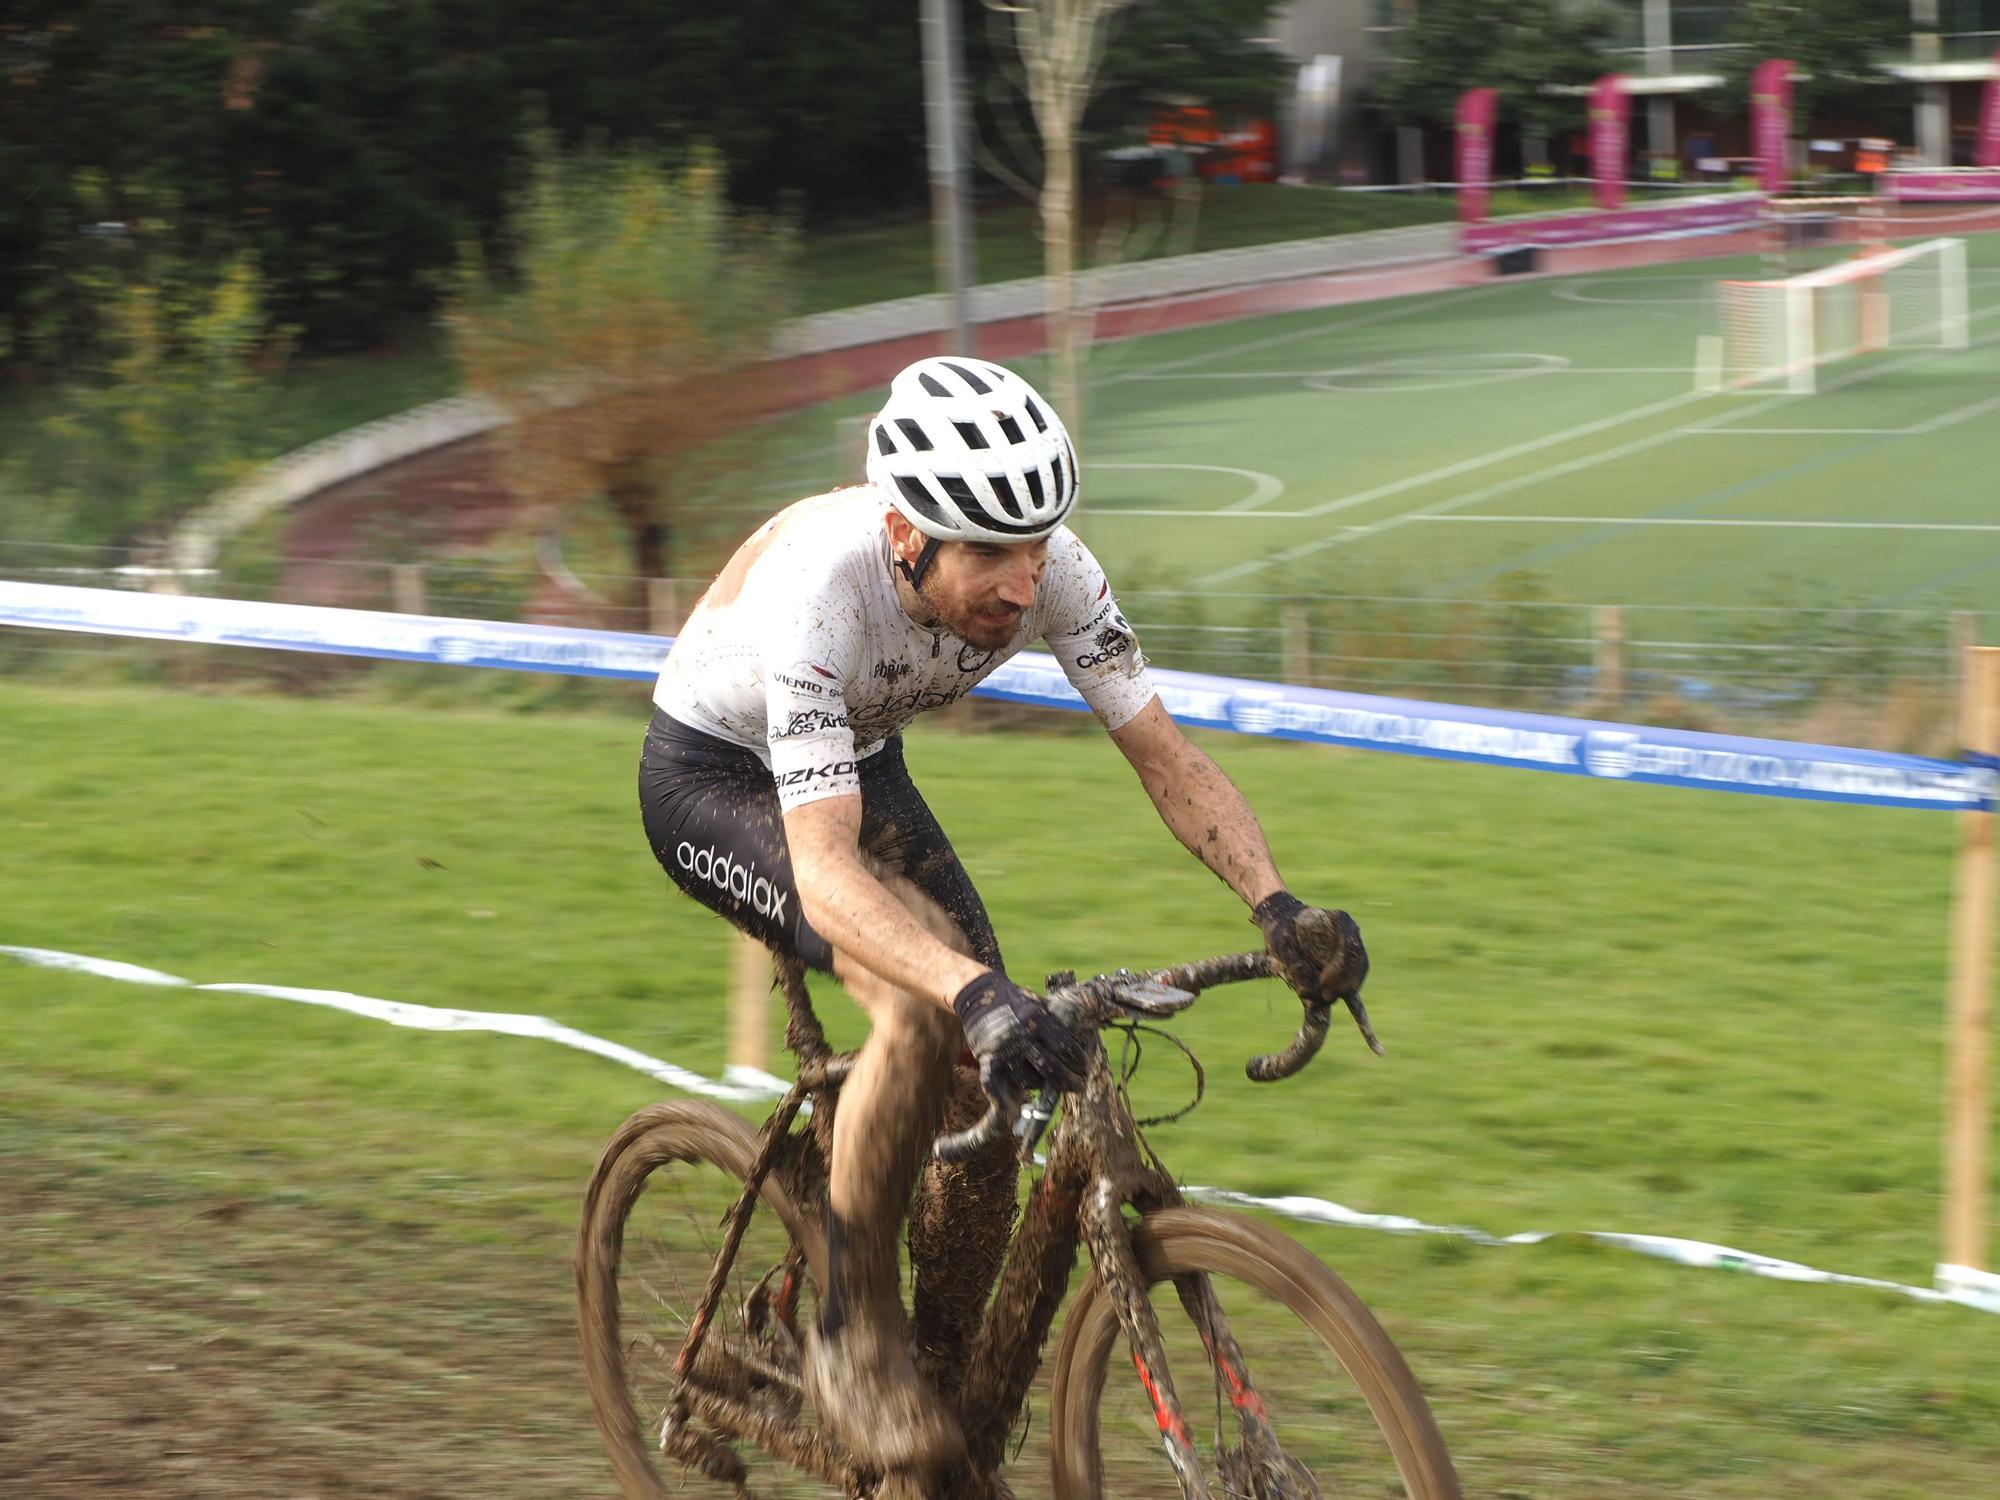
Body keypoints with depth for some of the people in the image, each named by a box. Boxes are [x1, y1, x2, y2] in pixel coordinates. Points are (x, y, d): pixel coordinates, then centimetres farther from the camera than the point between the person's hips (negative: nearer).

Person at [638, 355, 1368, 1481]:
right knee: (927, 1009, -30)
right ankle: (854, 1335, -12)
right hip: (714, 778, -6)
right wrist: (982, 995, -62)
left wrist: (1278, 904, -35)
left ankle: (950, 1403, 10)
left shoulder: (1049, 570, -25)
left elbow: (1167, 755, -18)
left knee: (995, 1081, -7)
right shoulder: (819, 586, -40)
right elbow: (825, 872, -47)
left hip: (860, 763, 6)